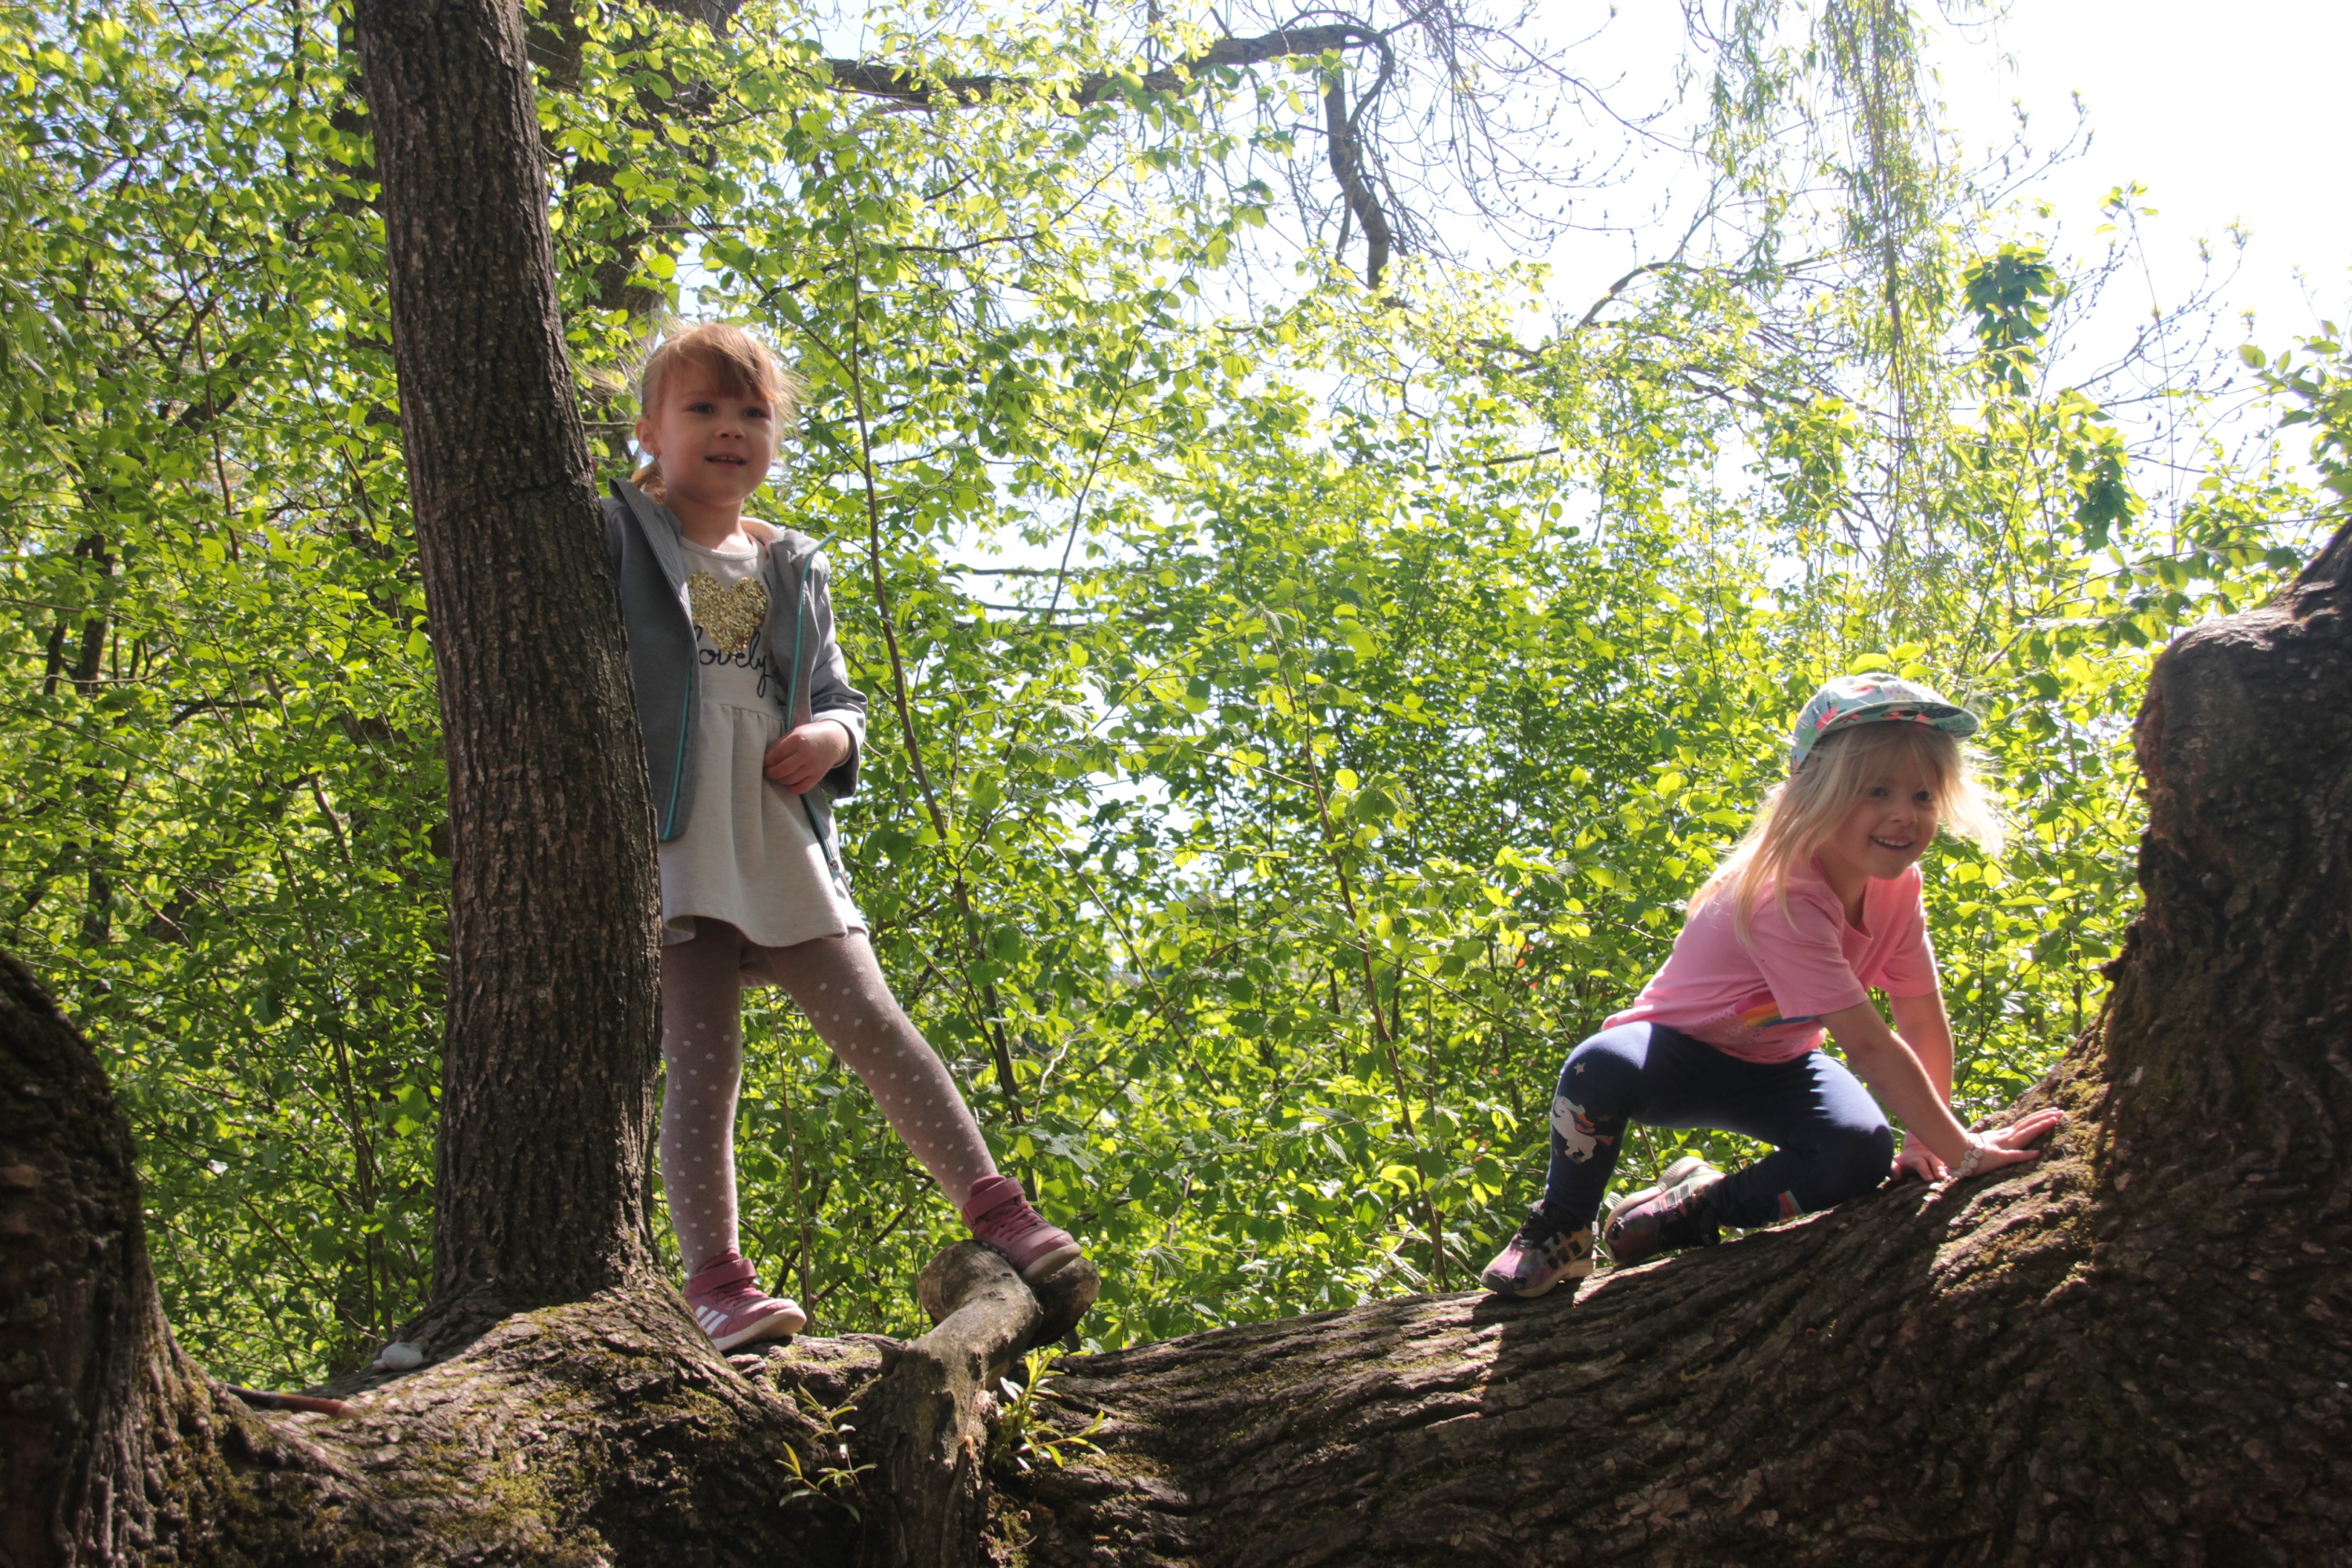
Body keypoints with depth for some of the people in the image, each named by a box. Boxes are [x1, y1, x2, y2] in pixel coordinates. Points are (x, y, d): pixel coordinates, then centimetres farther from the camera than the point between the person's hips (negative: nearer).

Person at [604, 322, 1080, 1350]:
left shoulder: (793, 568, 22)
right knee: (701, 1063, -8)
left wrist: (833, 735, 0)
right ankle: (715, 1282, -6)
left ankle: (994, 1210, -1)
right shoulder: (617, 538, 9)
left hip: (781, 842, 4)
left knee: (873, 1025, -2)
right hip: (670, 843, -4)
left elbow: (835, 692, 25)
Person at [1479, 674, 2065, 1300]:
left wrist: (1924, 1139, -10)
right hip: (1681, 1052, -6)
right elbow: (1869, 1046, -36)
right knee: (1600, 1068, -39)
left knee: (1861, 1154, -26)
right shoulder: (1782, 897, -36)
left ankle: (1700, 1205, 0)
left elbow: (1923, 1023, -5)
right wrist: (1961, 1152, -32)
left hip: (1773, 1067, 6)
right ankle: (1561, 1229, -10)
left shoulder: (1897, 885, -13)